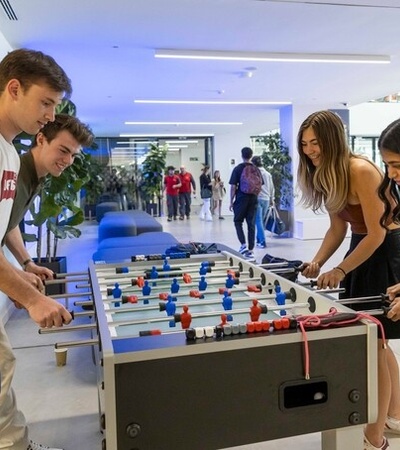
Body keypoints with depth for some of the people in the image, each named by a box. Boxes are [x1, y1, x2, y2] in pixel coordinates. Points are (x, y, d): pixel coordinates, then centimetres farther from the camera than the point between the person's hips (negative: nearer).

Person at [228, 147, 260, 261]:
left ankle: (243, 245, -3)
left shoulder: (237, 169, -5)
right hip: (253, 200, 3)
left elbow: (233, 186, -7)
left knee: (238, 221, 12)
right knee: (251, 224, 5)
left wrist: (231, 201, -1)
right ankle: (250, 251, 5)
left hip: (241, 200, -3)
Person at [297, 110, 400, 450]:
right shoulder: (326, 175, 5)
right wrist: (317, 262, -5)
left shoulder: (360, 171, -22)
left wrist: (340, 271, -20)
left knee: (372, 343, -4)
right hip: (364, 248, 9)